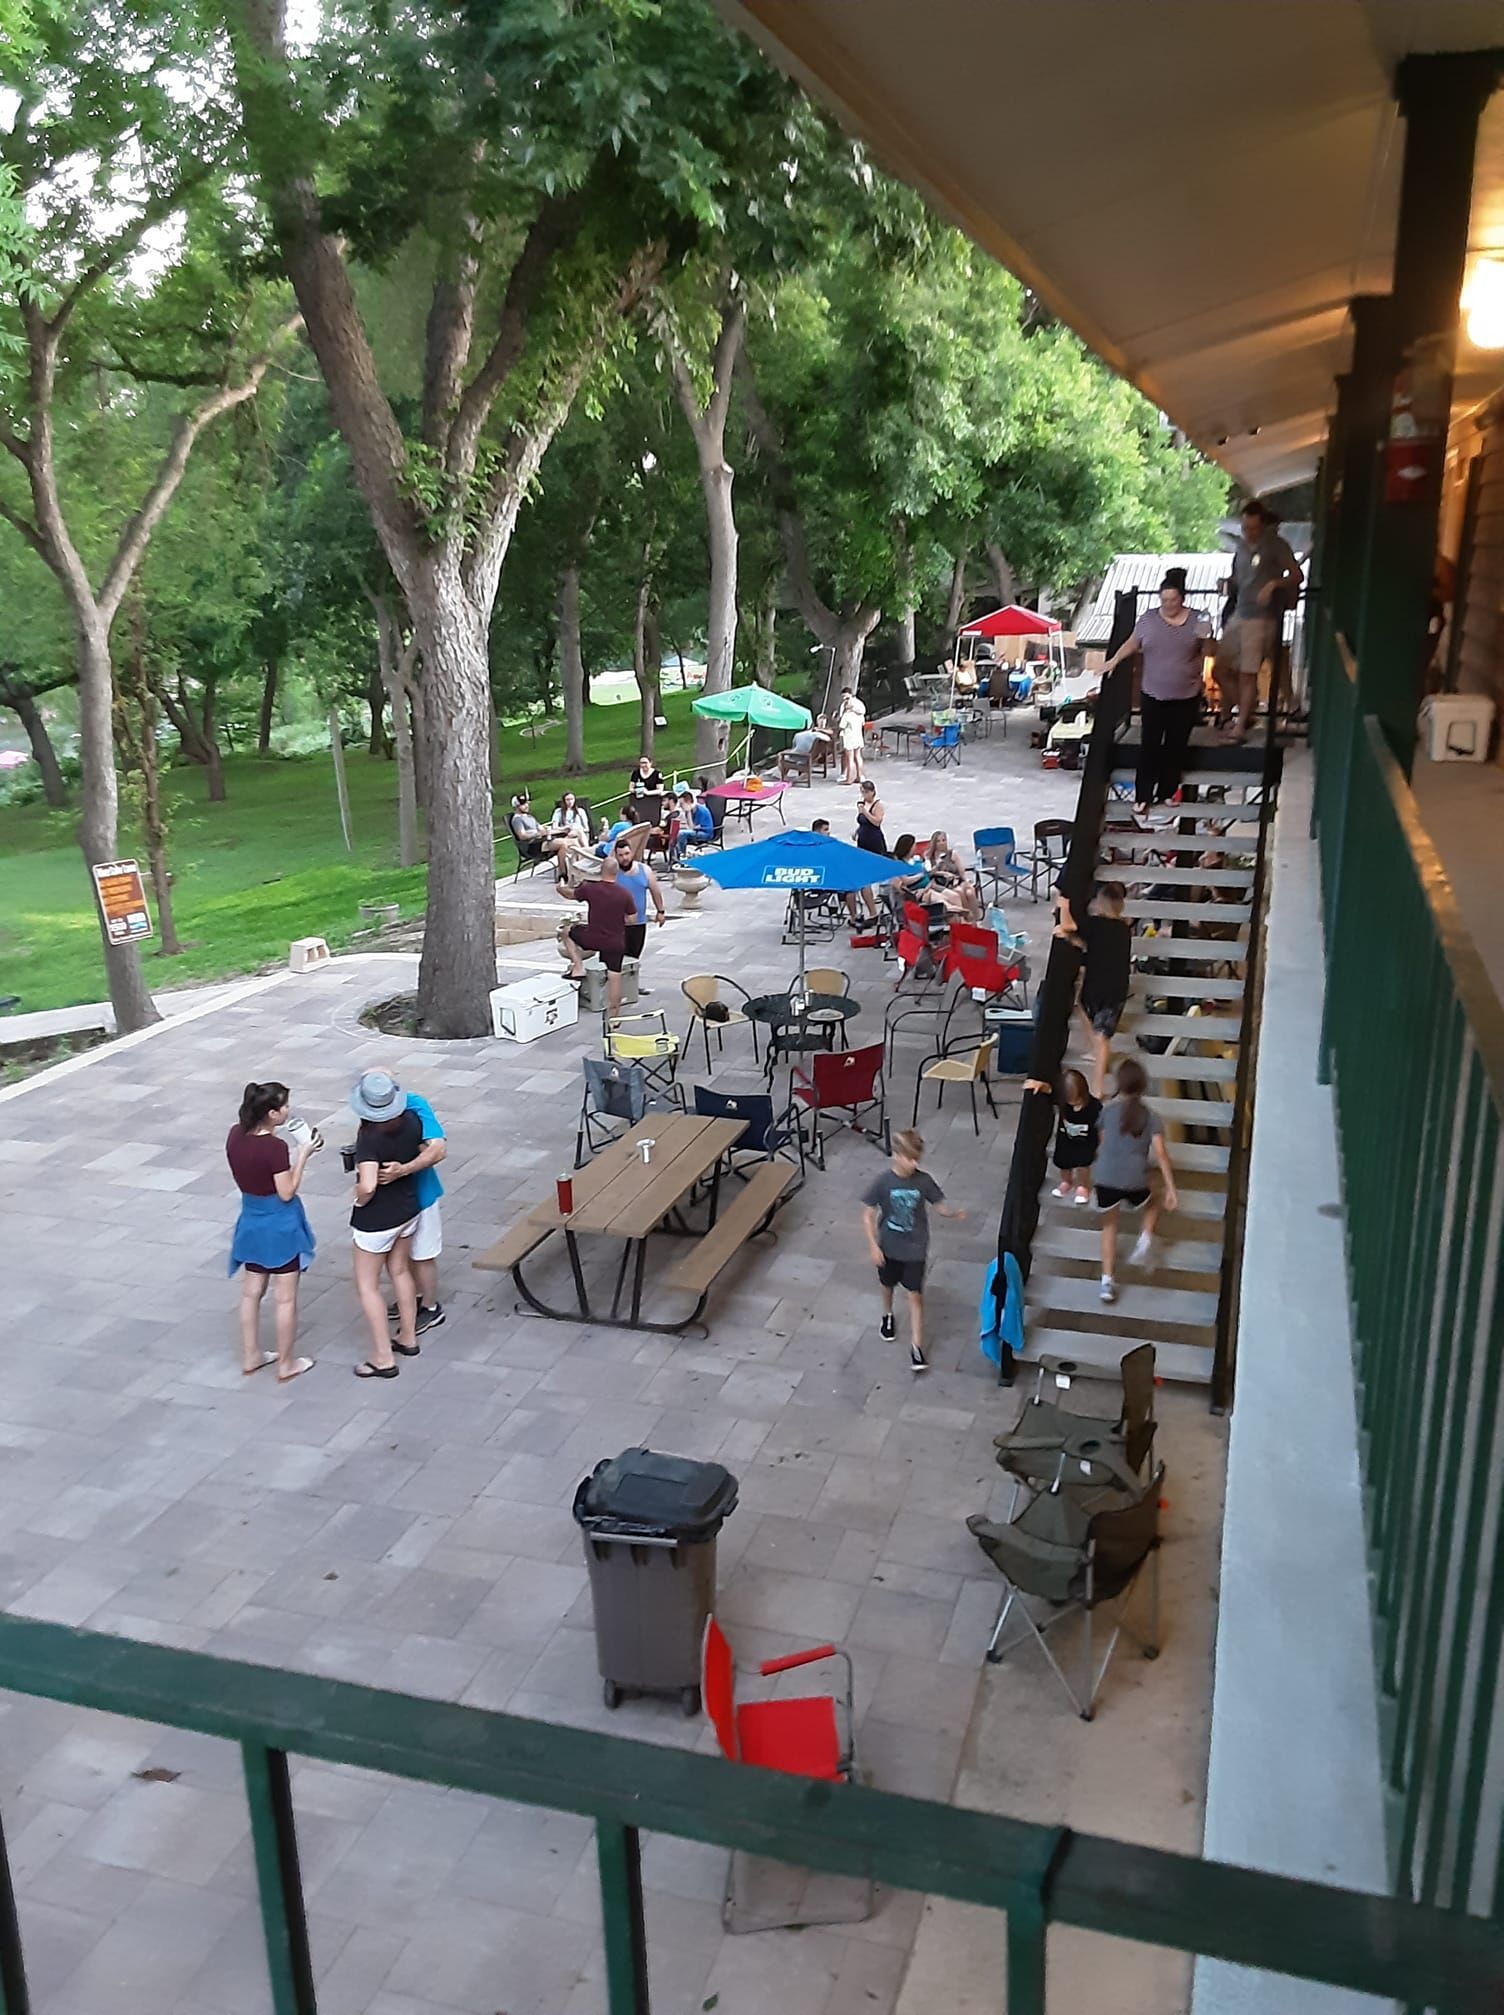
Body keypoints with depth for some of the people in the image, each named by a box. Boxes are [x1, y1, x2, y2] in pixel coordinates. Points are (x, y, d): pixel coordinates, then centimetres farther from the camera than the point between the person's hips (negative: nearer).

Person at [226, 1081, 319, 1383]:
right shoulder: (276, 1147, -26)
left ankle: (251, 1356, 33)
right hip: (279, 1225, -7)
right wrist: (303, 1154, -14)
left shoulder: (236, 1134, -5)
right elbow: (286, 1193, -19)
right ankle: (286, 1365, 19)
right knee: (285, 1298, 8)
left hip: (251, 1222, 7)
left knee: (251, 1292, 20)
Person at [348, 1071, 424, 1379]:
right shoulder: (411, 1121, -11)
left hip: (375, 1219, -7)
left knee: (367, 1286, 8)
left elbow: (367, 1185, -37)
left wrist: (360, 1200, -17)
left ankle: (384, 1359, 13)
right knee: (400, 1271, 25)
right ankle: (408, 1338, 38)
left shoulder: (369, 1138, -29)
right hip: (407, 1210, 7)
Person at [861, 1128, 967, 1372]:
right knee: (888, 1285, 25)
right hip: (888, 1247, 1)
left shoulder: (924, 1181, -15)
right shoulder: (883, 1182, -19)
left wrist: (954, 1213, -26)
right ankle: (888, 1316, 55)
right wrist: (874, 1246, -15)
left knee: (915, 1296, 1)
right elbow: (868, 1215, -12)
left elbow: (940, 1206, -4)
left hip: (915, 1249, 0)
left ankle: (916, 1347, 8)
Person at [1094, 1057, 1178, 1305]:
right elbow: (1161, 1154, -4)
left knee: (1109, 1225, 19)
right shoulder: (1151, 1116, 2)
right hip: (1135, 1183, -1)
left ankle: (1108, 1280, 10)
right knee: (1152, 1205, 32)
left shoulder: (1109, 1111, 4)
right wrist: (1171, 1190, -3)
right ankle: (1146, 1240, 7)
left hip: (1106, 1180, 1)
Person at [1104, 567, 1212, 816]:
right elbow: (1132, 644, 10)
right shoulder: (1148, 618, 0)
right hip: (1154, 695, 0)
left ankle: (1167, 793, 20)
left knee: (1176, 746, 7)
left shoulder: (1197, 619, -2)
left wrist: (1205, 639, -18)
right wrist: (1115, 660, -3)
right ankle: (1142, 797, 2)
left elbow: (1207, 653, 3)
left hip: (1186, 697, 0)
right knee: (1149, 745, -2)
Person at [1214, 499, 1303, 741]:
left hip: (1261, 618, -7)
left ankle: (1241, 726, 4)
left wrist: (1273, 584, -22)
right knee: (1222, 669, 4)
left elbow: (1297, 576, -7)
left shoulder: (1275, 546, -6)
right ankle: (1246, 712, 20)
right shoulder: (1241, 546, 12)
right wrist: (1228, 583, 6)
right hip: (1238, 613, 7)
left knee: (1248, 673, -4)